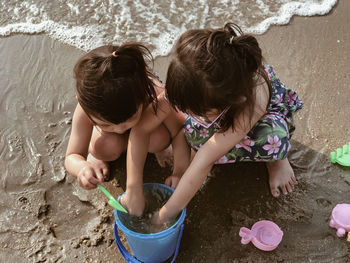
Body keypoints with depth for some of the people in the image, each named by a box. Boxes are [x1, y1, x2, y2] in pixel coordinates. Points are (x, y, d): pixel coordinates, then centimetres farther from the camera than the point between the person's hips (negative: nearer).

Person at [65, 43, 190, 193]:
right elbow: (72, 158, -29)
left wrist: (179, 173, -36)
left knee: (158, 140, -32)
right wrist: (82, 167, -53)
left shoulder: (157, 98, -45)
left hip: (148, 122, 0)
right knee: (107, 147, -32)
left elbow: (180, 132, -28)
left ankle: (158, 148, 7)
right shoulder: (86, 111, -39)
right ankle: (98, 155, 7)